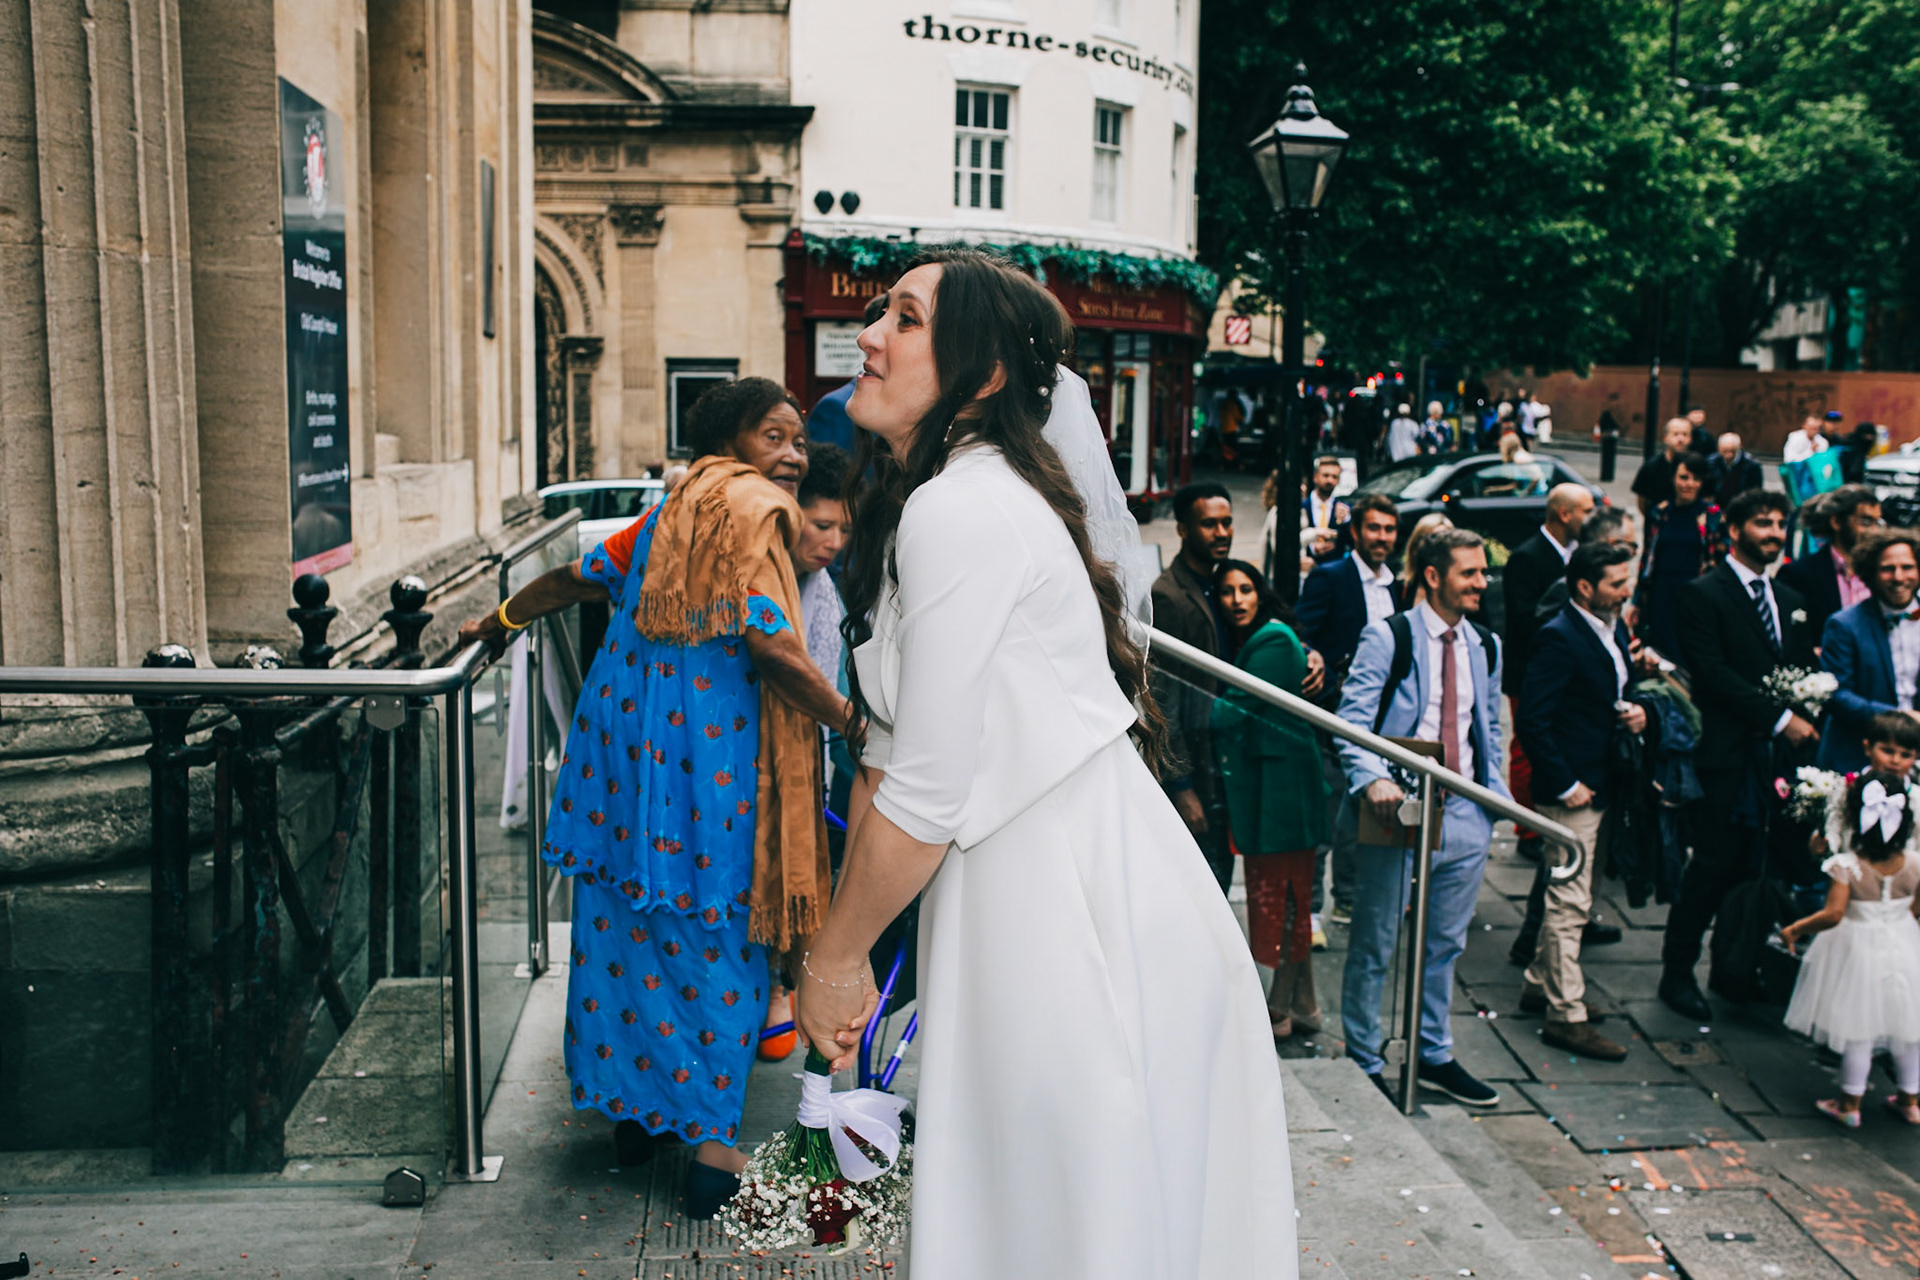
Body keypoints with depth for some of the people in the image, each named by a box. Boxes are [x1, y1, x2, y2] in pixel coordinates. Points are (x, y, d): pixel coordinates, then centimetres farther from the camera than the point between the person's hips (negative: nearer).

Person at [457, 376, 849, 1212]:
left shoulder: (673, 507, 14)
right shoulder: (755, 507, -9)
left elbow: (581, 576, 21)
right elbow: (768, 642, -20)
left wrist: (500, 623, 34)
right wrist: (849, 719, -13)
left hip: (626, 727, 8)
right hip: (708, 744, -7)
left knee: (625, 921, 16)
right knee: (712, 934, 4)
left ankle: (630, 1107, 32)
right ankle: (711, 1143, 13)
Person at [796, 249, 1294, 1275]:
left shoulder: (959, 509, -18)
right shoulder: (951, 497, 14)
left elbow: (926, 796, -18)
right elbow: (887, 751, 13)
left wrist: (832, 962, -4)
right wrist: (842, 944, 15)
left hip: (1077, 910, -9)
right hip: (1023, 891, 9)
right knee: (1004, 1197, 21)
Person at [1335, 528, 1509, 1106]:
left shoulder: (1486, 647, 13)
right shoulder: (1387, 637, -5)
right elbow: (1352, 716, -13)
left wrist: (1495, 791, 11)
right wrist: (1373, 778, -29)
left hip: (1463, 812, 6)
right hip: (1398, 805, -5)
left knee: (1446, 943, 15)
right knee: (1375, 944, 4)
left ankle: (1435, 1057, 31)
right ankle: (1364, 1063, 18)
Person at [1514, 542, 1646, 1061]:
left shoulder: (1614, 629, 9)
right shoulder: (1559, 639, -19)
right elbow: (1532, 721, -22)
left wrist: (1635, 712, 1)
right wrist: (1565, 784, -20)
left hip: (1601, 783, 9)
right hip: (1572, 789, -9)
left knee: (1568, 896, 20)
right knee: (1569, 900, -3)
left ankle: (1541, 983, 34)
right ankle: (1567, 1015, 5)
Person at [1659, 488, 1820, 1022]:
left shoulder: (1791, 600, 18)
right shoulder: (1702, 595, -4)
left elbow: (1804, 674, 19)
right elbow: (1714, 674, -13)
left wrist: (1804, 723, 0)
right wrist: (1780, 719, -15)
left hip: (1780, 753, 6)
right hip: (1727, 755, -6)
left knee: (1754, 866, 6)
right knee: (1715, 865, -4)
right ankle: (1677, 972, 8)